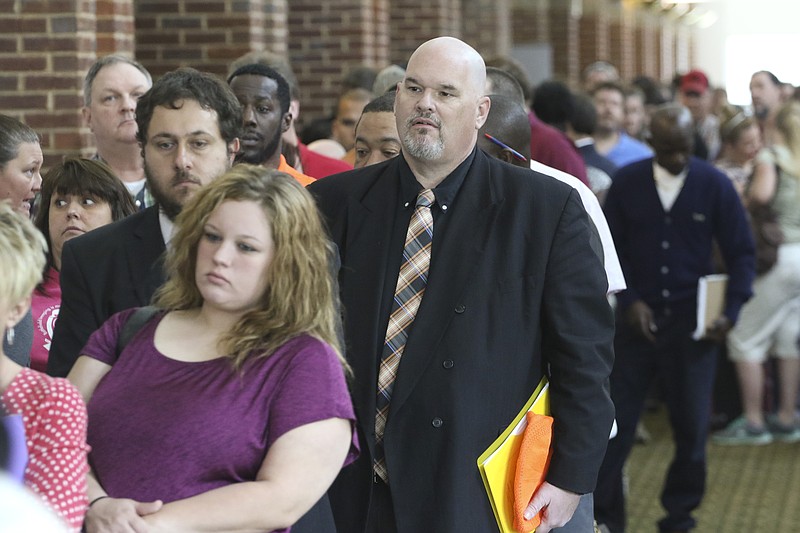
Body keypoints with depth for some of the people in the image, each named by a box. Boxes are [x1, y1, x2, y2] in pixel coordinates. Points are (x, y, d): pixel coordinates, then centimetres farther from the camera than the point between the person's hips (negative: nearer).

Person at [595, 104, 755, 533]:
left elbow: (741, 252, 1)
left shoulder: (714, 185, -3)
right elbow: (611, 247, 4)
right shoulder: (627, 182, -1)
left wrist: (731, 310, -10)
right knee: (615, 417, 1)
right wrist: (629, 301, -8)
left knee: (691, 424, 5)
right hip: (639, 317, 0)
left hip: (691, 322, 0)